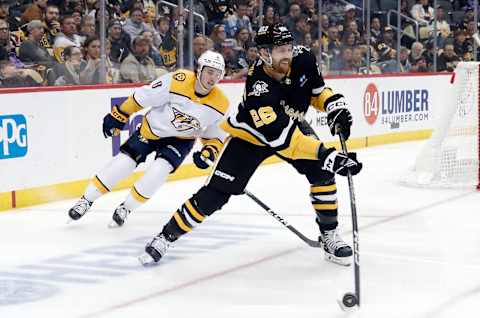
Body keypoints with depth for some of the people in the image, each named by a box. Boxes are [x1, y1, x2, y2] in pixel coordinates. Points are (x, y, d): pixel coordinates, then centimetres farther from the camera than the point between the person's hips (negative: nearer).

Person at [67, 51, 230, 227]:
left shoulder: (220, 104, -18)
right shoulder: (177, 81, -28)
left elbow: (217, 135, -2)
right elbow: (142, 97, -16)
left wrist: (209, 152, -21)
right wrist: (118, 116, -10)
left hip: (181, 139, 1)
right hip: (152, 129, -1)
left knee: (159, 170, -21)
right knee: (122, 163, -8)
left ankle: (126, 208, -1)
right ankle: (86, 200, 10)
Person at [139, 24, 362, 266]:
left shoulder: (303, 59, -23)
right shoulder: (257, 88, -40)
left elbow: (317, 90, 1)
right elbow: (283, 138, -44)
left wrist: (335, 105, -19)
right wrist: (327, 155, -50)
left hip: (292, 123, 5)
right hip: (250, 134, -5)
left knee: (322, 171, -17)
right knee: (216, 192, -9)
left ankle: (329, 234, 0)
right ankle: (166, 236, 7)